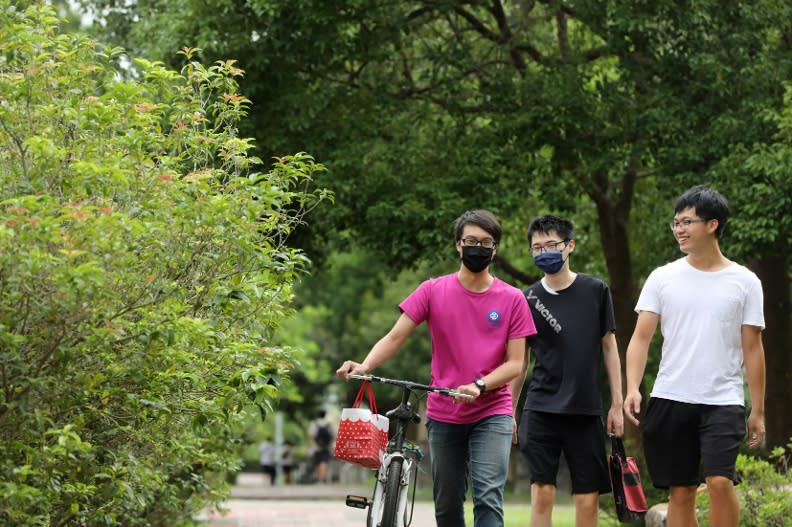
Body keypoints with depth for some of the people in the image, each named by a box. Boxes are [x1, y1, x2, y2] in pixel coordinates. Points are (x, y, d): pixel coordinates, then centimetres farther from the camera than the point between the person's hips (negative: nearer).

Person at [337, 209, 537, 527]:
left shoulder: (512, 300, -1)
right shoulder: (433, 292, 1)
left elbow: (515, 363, -3)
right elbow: (395, 337, -4)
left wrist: (479, 386, -21)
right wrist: (365, 366, -23)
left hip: (492, 414, -2)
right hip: (444, 415, 2)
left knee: (488, 498, -17)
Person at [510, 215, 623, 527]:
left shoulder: (596, 292, 3)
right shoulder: (528, 300, 4)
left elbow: (609, 347, 7)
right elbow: (520, 361, 10)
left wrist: (617, 405, 4)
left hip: (586, 412, 0)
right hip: (540, 410, 0)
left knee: (588, 499, 1)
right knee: (542, 493, -9)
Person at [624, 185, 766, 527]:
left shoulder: (744, 282, 3)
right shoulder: (662, 278, 5)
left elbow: (752, 349, 5)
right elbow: (641, 338, 2)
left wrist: (758, 411, 3)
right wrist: (633, 389, -13)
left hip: (723, 402, -2)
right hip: (670, 399, 2)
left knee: (720, 481, -20)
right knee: (680, 492, 6)